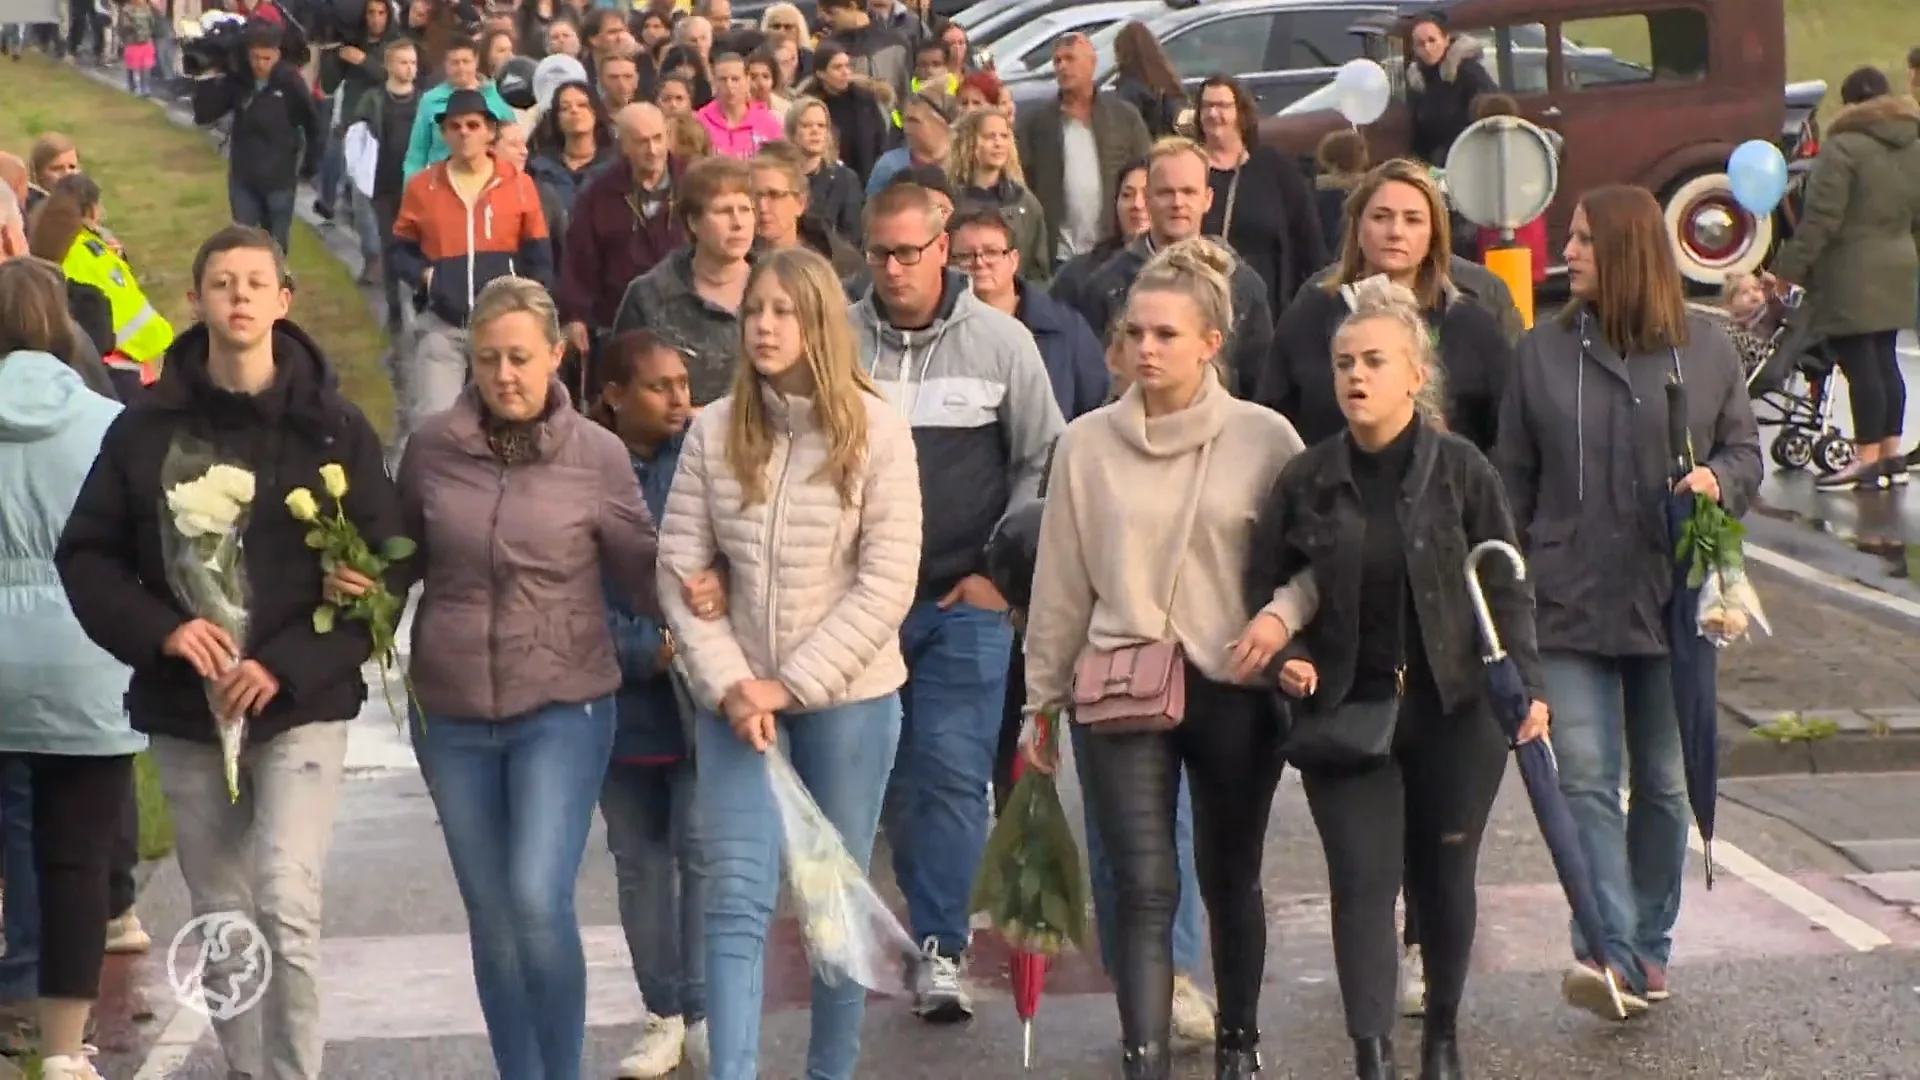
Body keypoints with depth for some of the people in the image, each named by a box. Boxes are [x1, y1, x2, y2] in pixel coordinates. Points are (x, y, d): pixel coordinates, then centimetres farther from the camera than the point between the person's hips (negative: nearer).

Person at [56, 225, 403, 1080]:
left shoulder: (335, 427, -3)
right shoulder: (146, 428, 2)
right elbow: (87, 556, 5)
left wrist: (287, 664, -14)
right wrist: (162, 629, -12)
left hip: (301, 706, -3)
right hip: (185, 713, 3)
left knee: (287, 909, -16)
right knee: (221, 928, 10)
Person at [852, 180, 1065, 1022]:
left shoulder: (1001, 341, 0)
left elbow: (1042, 462, 5)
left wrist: (1002, 568, 0)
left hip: (967, 602, -1)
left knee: (953, 771, -6)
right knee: (890, 773, 8)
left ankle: (941, 950, 0)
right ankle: (934, 915, 25)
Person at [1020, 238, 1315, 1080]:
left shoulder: (1265, 438, -3)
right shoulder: (1087, 444, 2)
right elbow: (1060, 582, 6)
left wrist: (1283, 611, -19)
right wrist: (1041, 698, 9)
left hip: (1235, 688, 0)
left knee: (1230, 881, 15)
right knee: (1146, 893, -7)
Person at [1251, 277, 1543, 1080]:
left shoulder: (1461, 471, -4)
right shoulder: (1306, 482, 0)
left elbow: (1505, 590, -2)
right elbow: (1264, 589, 9)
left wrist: (1524, 684, -13)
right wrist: (1287, 658, -8)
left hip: (1454, 711, 0)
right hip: (1345, 714, 0)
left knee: (1443, 876, 13)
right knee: (1363, 882, -8)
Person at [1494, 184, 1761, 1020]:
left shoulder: (1704, 349, 2)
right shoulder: (1544, 350, 3)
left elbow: (1744, 450, 10)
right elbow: (1513, 478, 6)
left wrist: (1719, 480, -13)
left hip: (1671, 602, 0)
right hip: (1570, 605, 0)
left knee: (1663, 784, 11)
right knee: (1587, 781, -10)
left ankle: (1649, 950, 23)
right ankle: (1611, 951, -14)